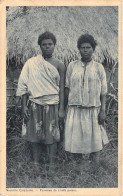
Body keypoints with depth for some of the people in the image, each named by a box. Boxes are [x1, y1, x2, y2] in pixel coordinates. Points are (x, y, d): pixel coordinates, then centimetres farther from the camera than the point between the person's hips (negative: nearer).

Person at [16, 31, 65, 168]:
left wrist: (61, 109, -3)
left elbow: (61, 88, 3)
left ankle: (52, 165, 13)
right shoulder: (31, 63, 3)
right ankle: (35, 163, 17)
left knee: (52, 136, 3)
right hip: (34, 104, 0)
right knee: (35, 135, 5)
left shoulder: (59, 65, 4)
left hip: (52, 104, 0)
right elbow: (23, 85, 3)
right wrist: (24, 105, -3)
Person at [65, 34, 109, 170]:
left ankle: (96, 168, 18)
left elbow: (103, 91, 2)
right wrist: (67, 106, 2)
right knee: (75, 138, 5)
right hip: (75, 109, 1)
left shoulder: (98, 67, 3)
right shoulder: (72, 66, 5)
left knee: (95, 138, 3)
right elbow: (67, 87, 7)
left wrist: (103, 110, -4)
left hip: (93, 109, 0)